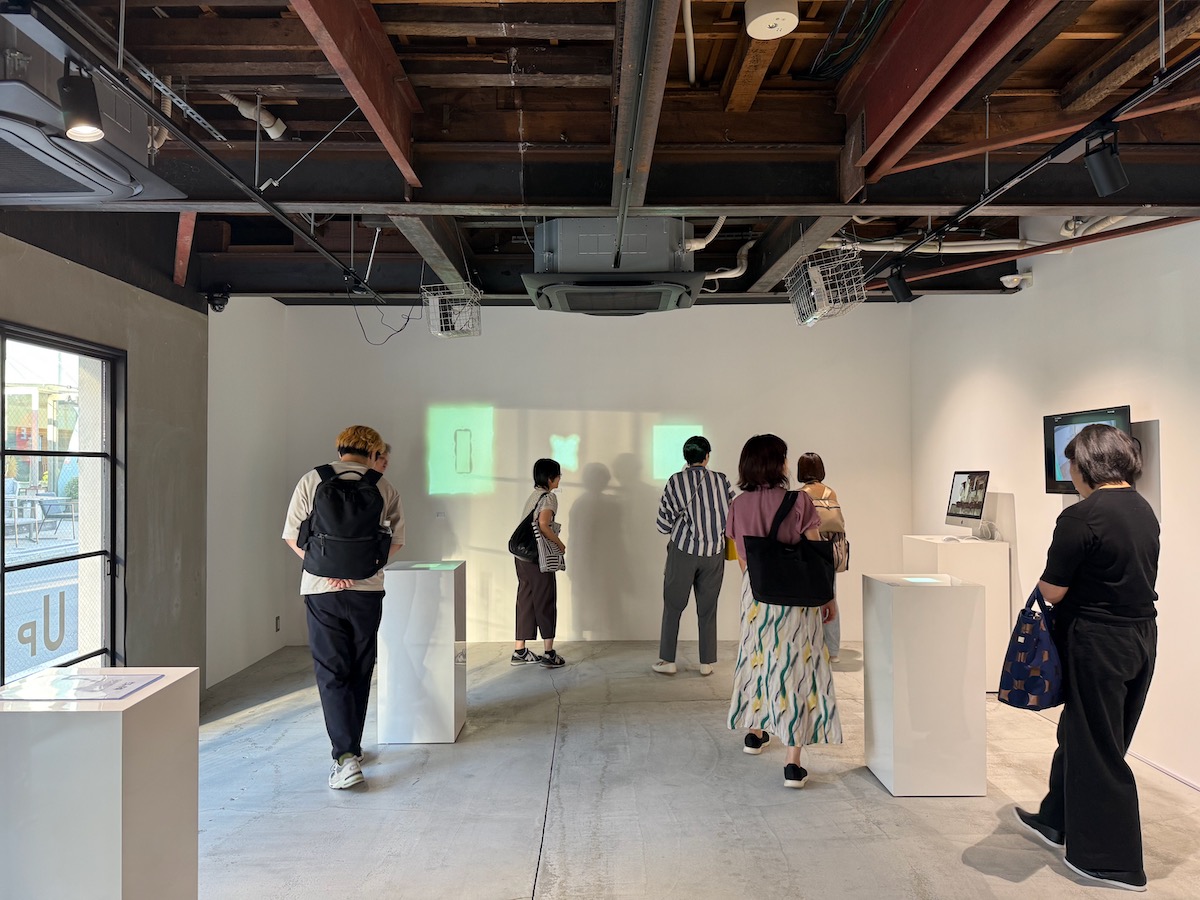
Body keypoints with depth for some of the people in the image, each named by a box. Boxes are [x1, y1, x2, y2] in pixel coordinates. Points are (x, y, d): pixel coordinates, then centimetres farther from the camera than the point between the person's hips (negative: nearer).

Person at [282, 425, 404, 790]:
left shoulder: (312, 480, 1)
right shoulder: (383, 487, 3)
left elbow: (293, 536, -2)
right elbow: (397, 539, 4)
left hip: (322, 590, -1)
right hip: (368, 588, 1)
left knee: (332, 673, 3)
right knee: (360, 672, 15)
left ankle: (345, 756, -7)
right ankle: (352, 748, 28)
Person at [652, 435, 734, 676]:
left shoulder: (676, 481, -6)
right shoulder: (721, 480, -3)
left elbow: (663, 524, -6)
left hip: (683, 550, -1)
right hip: (714, 553, 2)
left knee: (673, 606, 10)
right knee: (708, 609, 11)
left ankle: (667, 661, 14)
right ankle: (706, 663, 17)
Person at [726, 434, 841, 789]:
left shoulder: (738, 506, -3)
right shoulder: (798, 502, -15)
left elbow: (741, 559, 7)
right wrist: (829, 597, 0)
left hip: (755, 595, 4)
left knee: (758, 657, 22)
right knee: (796, 665, 1)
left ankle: (755, 732, 41)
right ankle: (793, 765, 2)